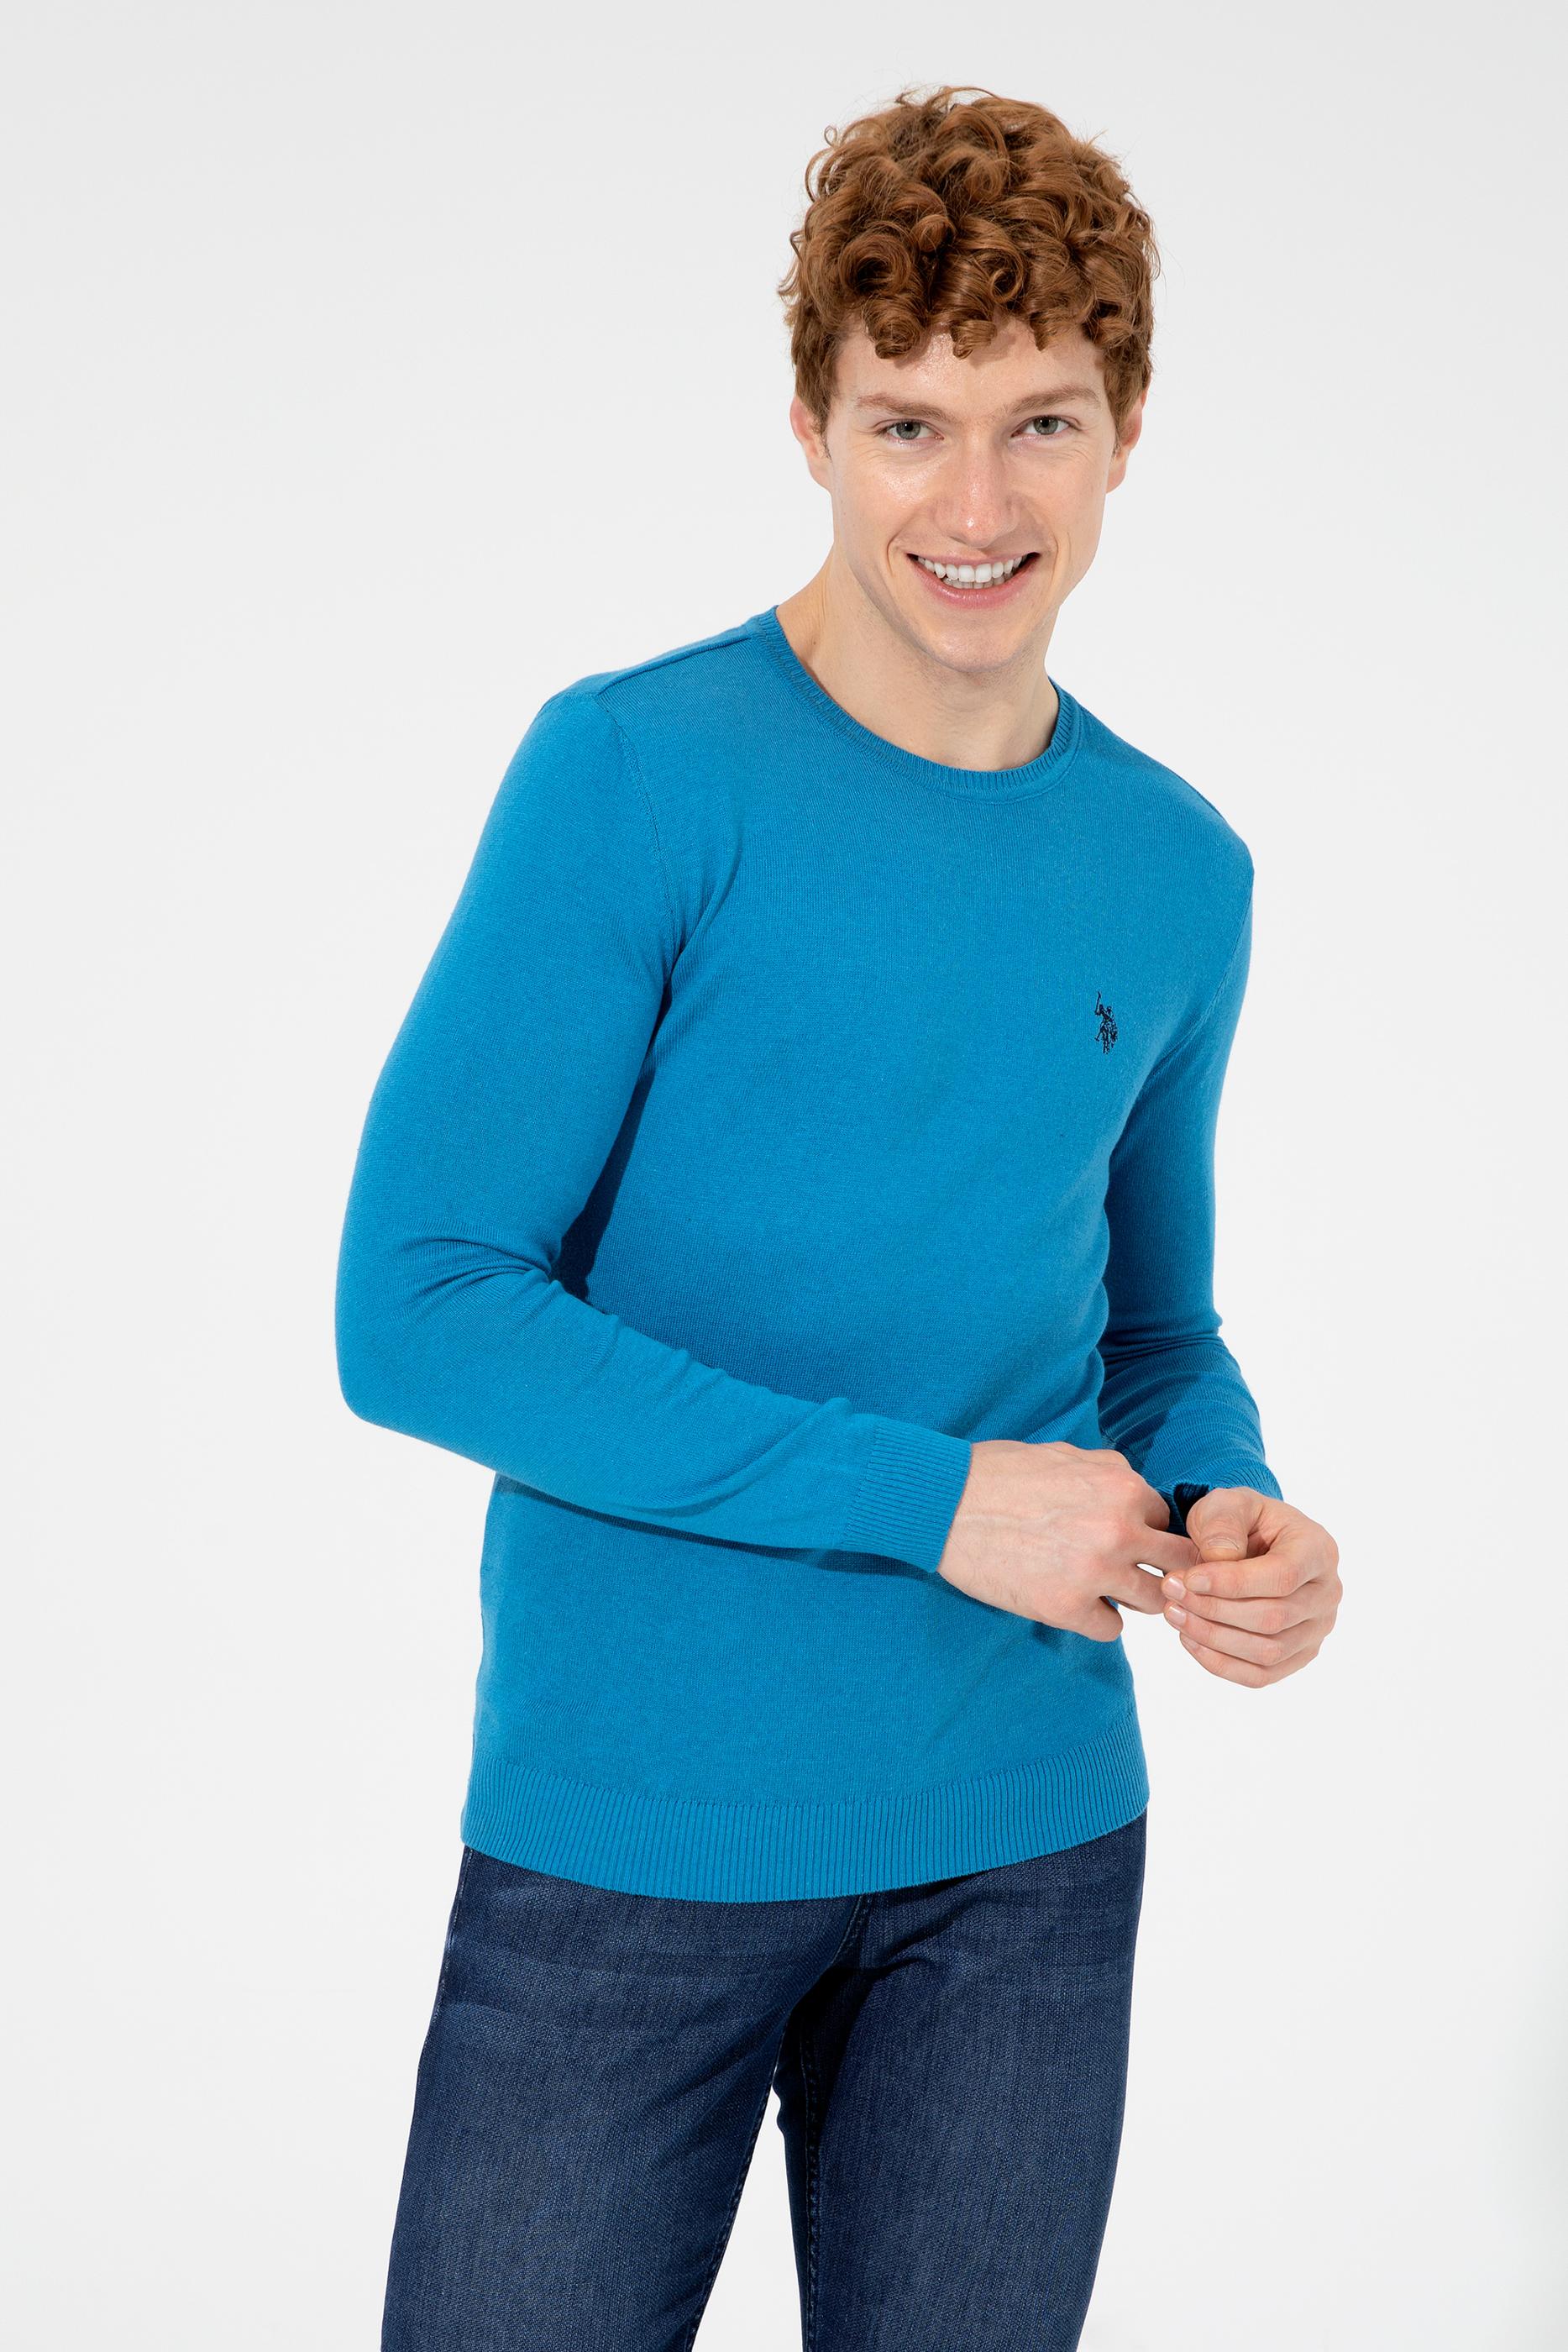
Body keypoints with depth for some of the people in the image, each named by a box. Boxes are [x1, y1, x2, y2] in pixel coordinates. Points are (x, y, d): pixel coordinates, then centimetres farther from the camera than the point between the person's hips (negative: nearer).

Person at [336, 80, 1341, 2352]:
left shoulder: (1182, 872, 6)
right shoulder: (636, 773, -11)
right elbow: (414, 1311, -15)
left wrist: (1230, 1506, -6)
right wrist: (930, 1499, -18)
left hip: (1028, 1844, 4)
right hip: (628, 1831, -4)